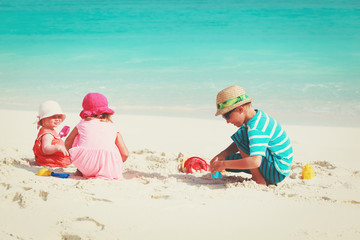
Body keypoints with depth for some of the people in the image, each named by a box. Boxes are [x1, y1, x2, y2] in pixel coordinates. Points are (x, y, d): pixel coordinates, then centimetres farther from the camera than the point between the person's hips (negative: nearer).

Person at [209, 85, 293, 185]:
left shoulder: (256, 129, -28)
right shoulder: (257, 115, 4)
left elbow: (255, 162, -40)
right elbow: (237, 146, 13)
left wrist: (224, 164, -33)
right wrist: (221, 156, -3)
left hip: (278, 172, -10)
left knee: (240, 136, -24)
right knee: (227, 159, 13)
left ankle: (258, 180, -16)